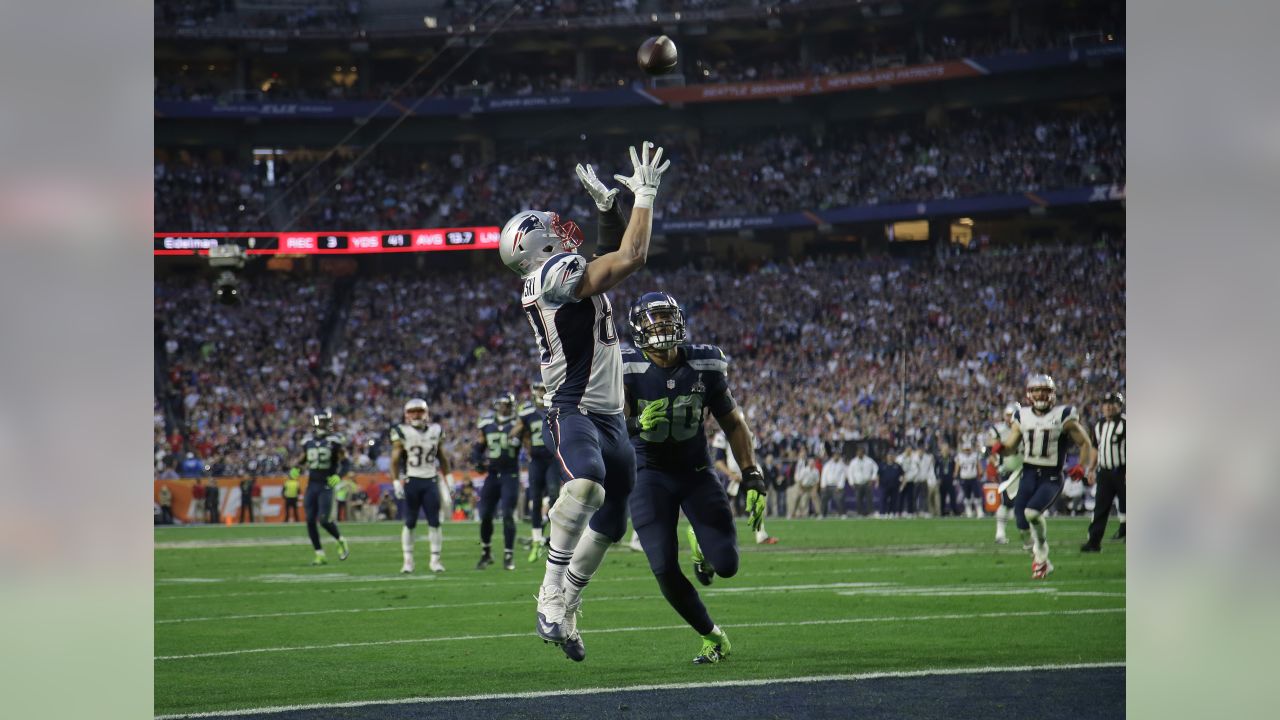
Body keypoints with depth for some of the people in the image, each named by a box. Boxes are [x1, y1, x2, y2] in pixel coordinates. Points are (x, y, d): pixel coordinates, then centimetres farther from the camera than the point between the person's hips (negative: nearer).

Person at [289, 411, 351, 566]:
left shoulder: (335, 441, -6)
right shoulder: (308, 441, 9)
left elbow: (344, 461, -6)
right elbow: (302, 459, 22)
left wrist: (339, 475, -22)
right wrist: (295, 469, 2)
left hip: (326, 485, -5)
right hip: (312, 484, 5)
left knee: (324, 520, -13)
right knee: (310, 521, 0)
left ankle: (341, 541, 15)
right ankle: (320, 554, 9)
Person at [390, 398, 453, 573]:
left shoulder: (435, 431, 8)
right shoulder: (402, 432, -3)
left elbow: (442, 457, 16)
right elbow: (395, 460, -4)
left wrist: (448, 478, 13)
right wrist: (396, 482, -11)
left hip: (431, 481, 3)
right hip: (411, 481, -3)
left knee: (434, 522, 0)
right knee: (409, 522, 0)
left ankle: (435, 559, 6)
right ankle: (408, 560, 7)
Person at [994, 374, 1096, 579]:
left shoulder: (1063, 416, -5)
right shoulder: (1022, 417, 7)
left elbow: (1085, 444, 2)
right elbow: (1011, 447, 13)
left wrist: (1082, 466, -15)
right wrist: (1000, 448, -11)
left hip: (1051, 477, -4)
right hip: (1029, 474, 4)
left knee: (1032, 512, -25)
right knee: (1022, 520, -4)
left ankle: (1041, 557, -4)